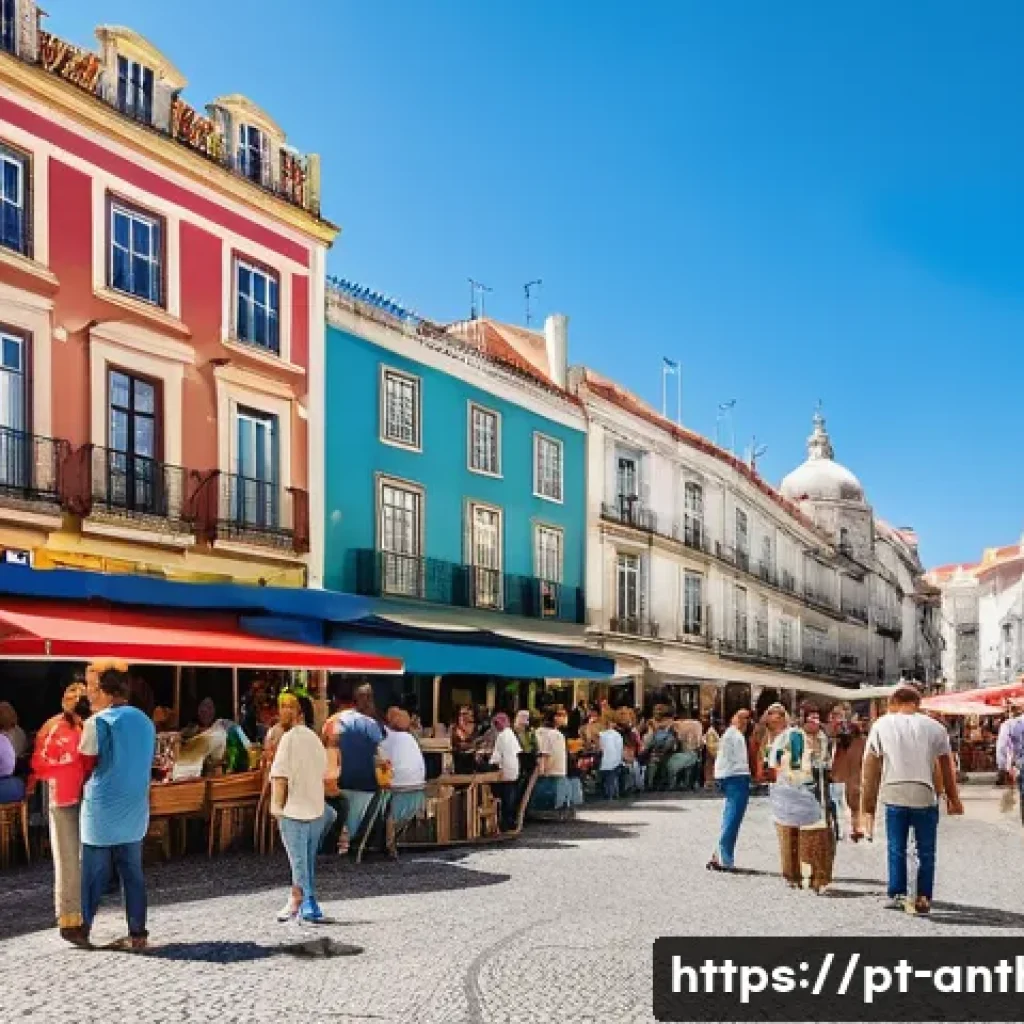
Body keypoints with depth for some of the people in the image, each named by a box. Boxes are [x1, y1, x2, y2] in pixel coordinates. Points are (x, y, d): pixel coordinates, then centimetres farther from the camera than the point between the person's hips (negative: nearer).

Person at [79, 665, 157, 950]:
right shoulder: (145, 721, 6)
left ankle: (83, 930, 15)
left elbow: (84, 768, -8)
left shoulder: (97, 723, -13)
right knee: (133, 873, 9)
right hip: (134, 810, 5)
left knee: (94, 874, 7)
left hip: (101, 812, -5)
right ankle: (137, 933, 9)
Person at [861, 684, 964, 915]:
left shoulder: (881, 725, 5)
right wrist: (953, 799, 20)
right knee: (926, 851, 11)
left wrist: (868, 805, 10)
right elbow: (947, 768, 9)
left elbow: (871, 768, 5)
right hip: (925, 796, 0)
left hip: (894, 794, 0)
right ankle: (923, 898, 10)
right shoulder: (935, 727, 6)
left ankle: (896, 895, 11)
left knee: (896, 849, 11)